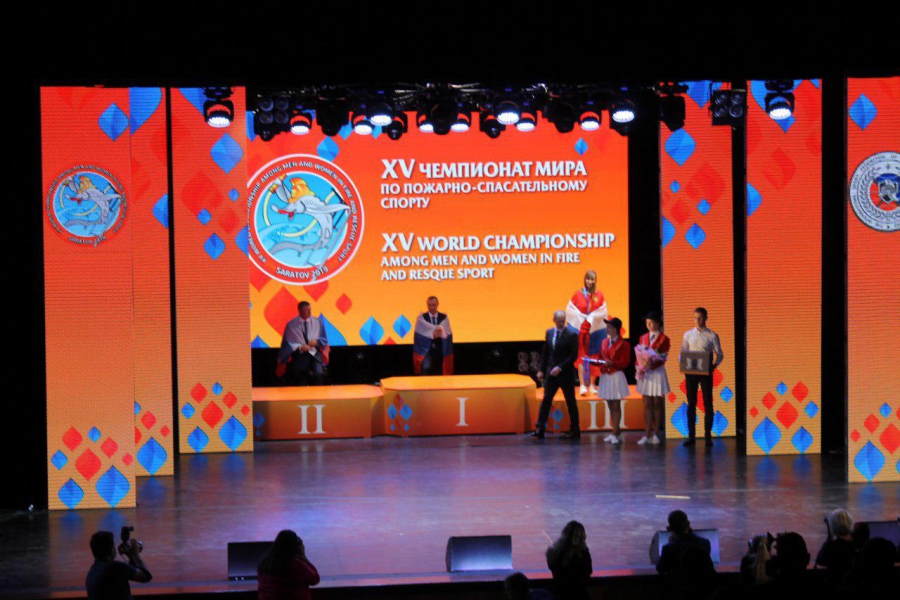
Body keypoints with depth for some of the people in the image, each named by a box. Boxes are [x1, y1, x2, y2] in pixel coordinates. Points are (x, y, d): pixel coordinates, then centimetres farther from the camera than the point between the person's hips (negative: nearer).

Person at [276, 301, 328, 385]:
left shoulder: (317, 323, 4)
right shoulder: (291, 325, -3)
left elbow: (324, 339, 11)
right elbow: (288, 343, -1)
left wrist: (316, 342, -11)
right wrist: (299, 348, -17)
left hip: (314, 353, 1)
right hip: (299, 355, -1)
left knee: (319, 374, -25)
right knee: (300, 382, -8)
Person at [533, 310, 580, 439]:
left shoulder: (572, 334, -10)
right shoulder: (549, 332, 7)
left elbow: (573, 356, -13)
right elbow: (545, 353, 12)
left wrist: (560, 368, -19)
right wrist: (542, 370, 7)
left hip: (566, 374, -5)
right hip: (551, 373, 5)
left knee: (570, 402, 5)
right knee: (546, 400, 2)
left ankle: (575, 430, 15)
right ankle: (540, 429, 3)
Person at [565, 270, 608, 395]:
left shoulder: (599, 295, 4)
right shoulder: (577, 295, 1)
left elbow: (602, 312, 2)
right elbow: (570, 311, 1)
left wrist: (590, 320, -9)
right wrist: (582, 320, -7)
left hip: (595, 330, 1)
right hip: (580, 329, -1)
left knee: (593, 356, 3)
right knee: (581, 356, -7)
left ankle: (592, 385, 10)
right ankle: (582, 385, -9)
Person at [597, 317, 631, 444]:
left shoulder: (623, 345, -8)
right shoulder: (604, 343, 11)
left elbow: (624, 363, -12)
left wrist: (612, 363, -26)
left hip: (616, 376, -7)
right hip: (605, 376, 7)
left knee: (616, 406, -3)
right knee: (610, 406, 10)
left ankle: (615, 433, 0)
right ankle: (618, 432, 18)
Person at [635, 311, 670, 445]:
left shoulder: (664, 339, -3)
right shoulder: (643, 338, 10)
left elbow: (662, 359, -10)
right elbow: (639, 355, 8)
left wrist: (651, 366, -25)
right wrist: (639, 367, -11)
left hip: (657, 373, -4)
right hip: (645, 374, 4)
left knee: (657, 404, 1)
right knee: (647, 405, 2)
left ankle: (656, 434, 7)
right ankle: (647, 435, 2)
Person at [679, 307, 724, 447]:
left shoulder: (712, 336, -2)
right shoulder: (688, 334, 6)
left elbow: (719, 355, 0)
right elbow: (683, 353, 10)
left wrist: (714, 365, -18)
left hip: (706, 372, -3)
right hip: (690, 372, 3)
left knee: (707, 404, 2)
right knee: (691, 404, 7)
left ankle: (708, 436, 9)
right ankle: (691, 436, 13)